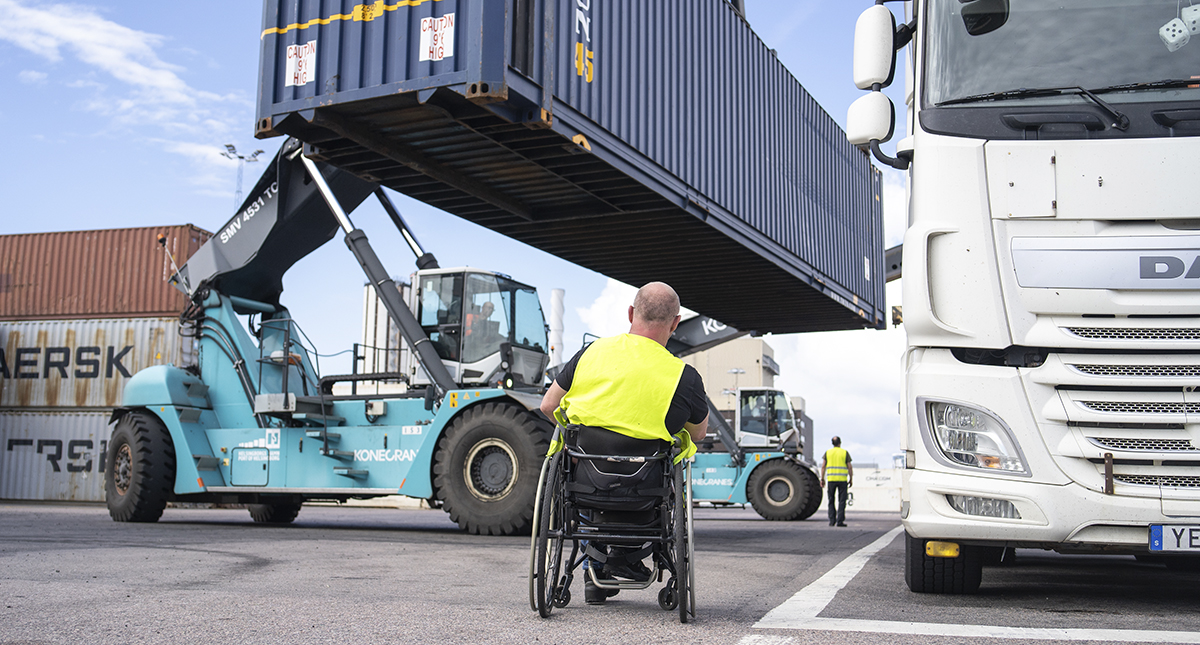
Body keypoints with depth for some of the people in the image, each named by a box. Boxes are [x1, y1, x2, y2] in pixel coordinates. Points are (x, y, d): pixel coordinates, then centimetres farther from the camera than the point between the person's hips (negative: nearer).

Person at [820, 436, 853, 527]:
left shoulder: (828, 452, 6)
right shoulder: (845, 453, 2)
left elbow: (823, 466, 1)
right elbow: (849, 467, -1)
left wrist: (822, 479, 6)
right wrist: (851, 479, 6)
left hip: (831, 479, 2)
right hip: (842, 479, -1)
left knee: (831, 501, 11)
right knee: (842, 501, 2)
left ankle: (832, 520, 5)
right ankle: (840, 520, -4)